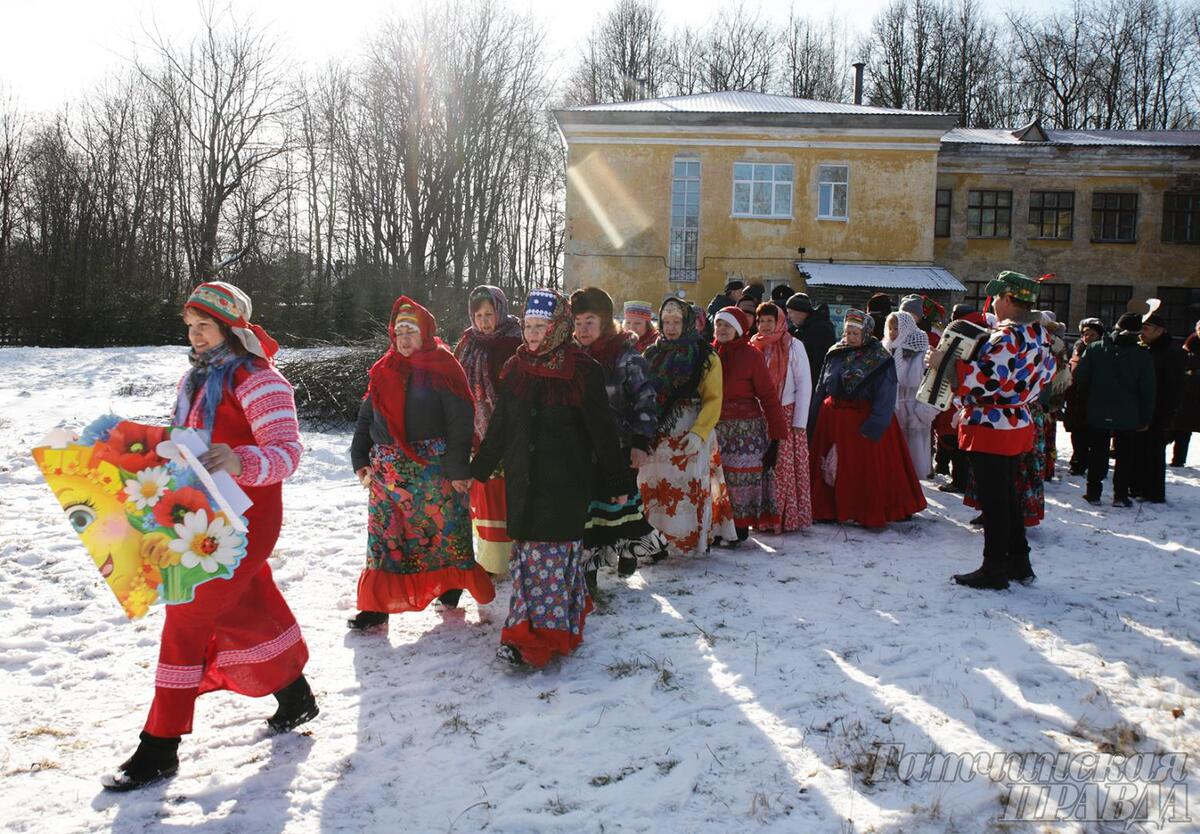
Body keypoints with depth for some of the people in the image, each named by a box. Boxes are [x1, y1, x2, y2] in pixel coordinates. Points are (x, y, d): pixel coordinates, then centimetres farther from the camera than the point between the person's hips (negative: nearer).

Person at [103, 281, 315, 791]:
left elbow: (287, 452, -23)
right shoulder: (198, 376, 13)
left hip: (246, 516, -9)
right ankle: (296, 697, 35)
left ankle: (159, 747, 3)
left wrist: (238, 461, -40)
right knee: (248, 612, 17)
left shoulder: (257, 379, -15)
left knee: (188, 615, -7)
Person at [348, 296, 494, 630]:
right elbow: (366, 418, 16)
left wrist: (458, 468, -15)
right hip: (387, 470, 5)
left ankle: (450, 585, 29)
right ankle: (377, 605, 13)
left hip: (433, 469, -4)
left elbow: (461, 421, -11)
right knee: (384, 536, 5)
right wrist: (360, 459, 7)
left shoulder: (443, 368, -6)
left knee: (443, 528, 6)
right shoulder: (383, 370, 10)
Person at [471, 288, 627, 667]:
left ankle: (535, 636, 1)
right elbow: (499, 427, 15)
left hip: (566, 481, -5)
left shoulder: (582, 371, -8)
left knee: (554, 551, -4)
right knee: (526, 551, 6)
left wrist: (616, 481, -3)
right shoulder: (515, 369, 7)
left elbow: (603, 431, -6)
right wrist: (477, 470, 18)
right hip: (523, 480, 5)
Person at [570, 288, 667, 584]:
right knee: (583, 507, 4)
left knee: (621, 501, 9)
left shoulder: (626, 355, -8)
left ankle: (629, 549, 32)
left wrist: (641, 442, -15)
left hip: (619, 447, -3)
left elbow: (645, 400, -9)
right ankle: (586, 567, 15)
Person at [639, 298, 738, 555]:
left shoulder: (706, 357, 0)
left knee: (689, 489, -5)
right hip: (657, 437, 4)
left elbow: (713, 401, -5)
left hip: (690, 437, -4)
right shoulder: (652, 355, 13)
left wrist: (698, 433, -18)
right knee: (654, 489, 2)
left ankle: (692, 540, 7)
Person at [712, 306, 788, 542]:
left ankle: (740, 529, 12)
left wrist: (777, 434, -9)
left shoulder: (751, 355, -6)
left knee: (741, 478, -1)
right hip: (715, 427, 4)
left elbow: (768, 396, -6)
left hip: (746, 428, -4)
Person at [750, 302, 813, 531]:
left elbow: (804, 384, -4)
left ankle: (790, 516, 5)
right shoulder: (754, 346, 8)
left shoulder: (793, 346, -2)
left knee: (787, 467, -4)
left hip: (787, 415, -3)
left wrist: (799, 421, -9)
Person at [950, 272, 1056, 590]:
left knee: (993, 500, -1)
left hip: (991, 429, -9)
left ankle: (994, 568, 8)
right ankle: (1019, 562, 27)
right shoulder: (1038, 333, 8)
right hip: (1018, 424, 10)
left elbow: (985, 379, -27)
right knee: (1007, 495, 19)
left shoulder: (1008, 336, -21)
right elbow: (1045, 372, 18)